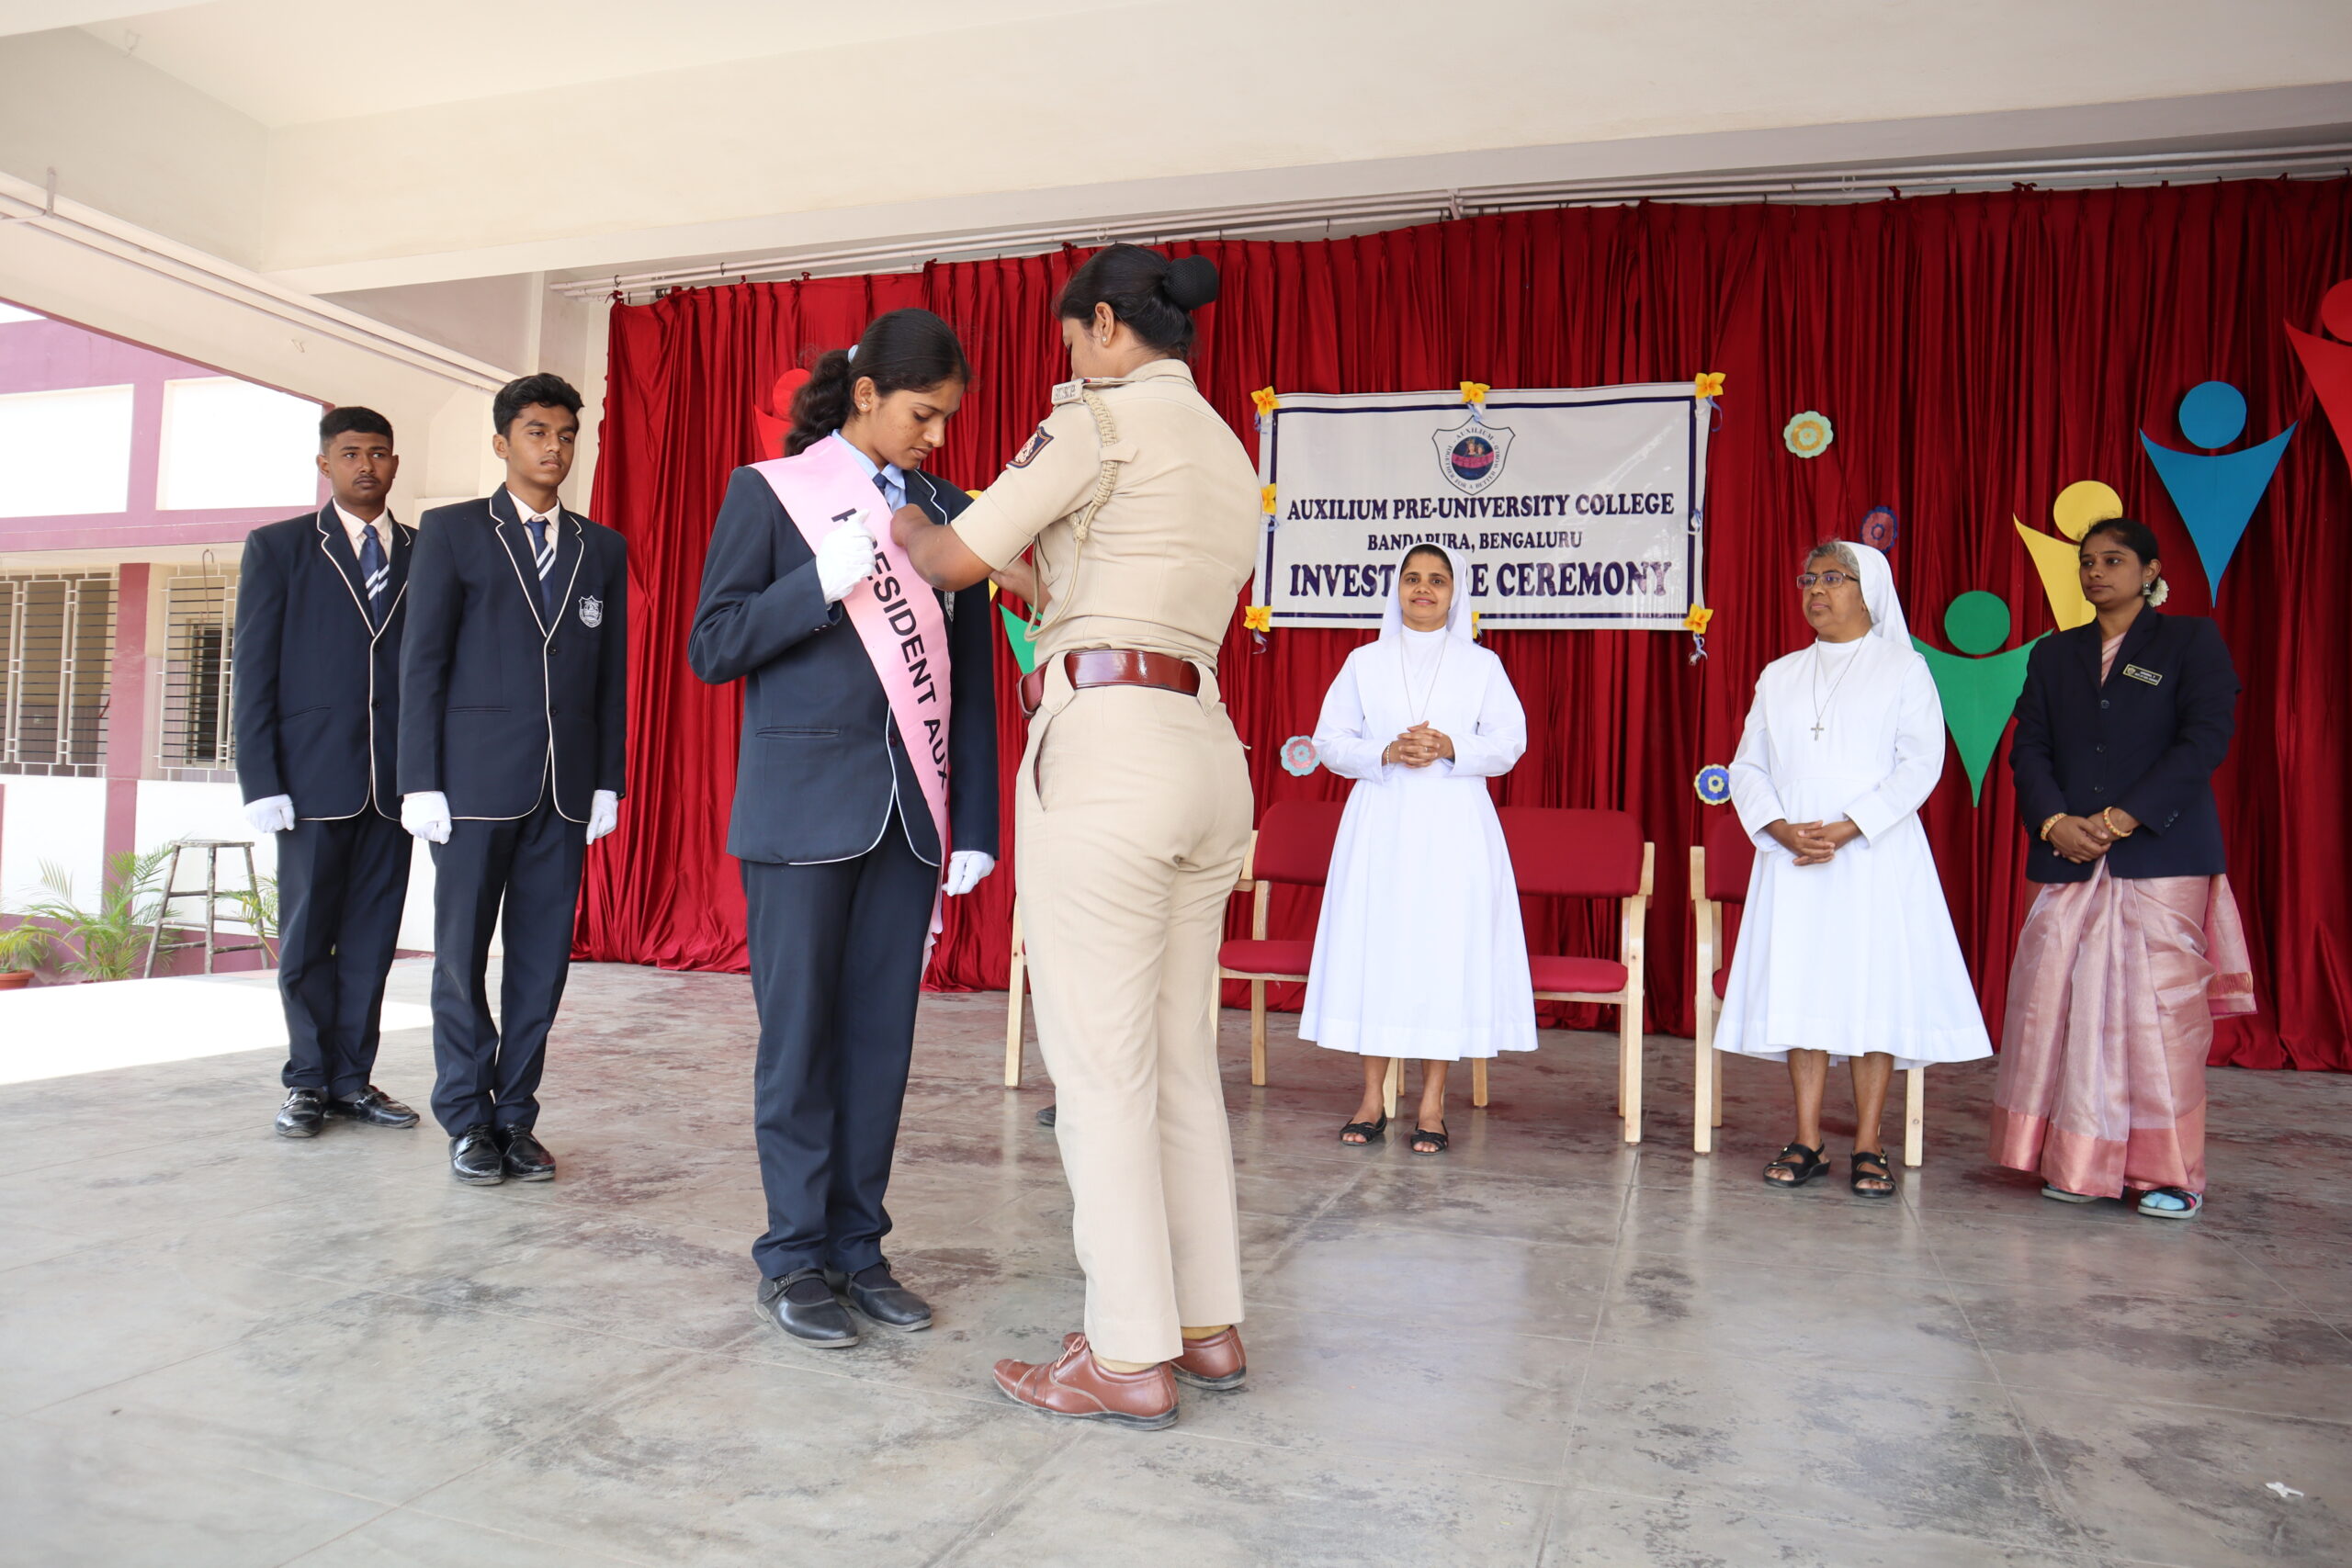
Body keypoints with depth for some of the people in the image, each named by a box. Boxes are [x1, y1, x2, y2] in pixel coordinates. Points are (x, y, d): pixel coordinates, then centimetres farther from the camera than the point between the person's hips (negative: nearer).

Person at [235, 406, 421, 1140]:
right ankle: (308, 1081, 18)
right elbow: (255, 671, 1)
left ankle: (352, 1079, 16)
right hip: (314, 776, -1)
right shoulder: (278, 547, 6)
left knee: (372, 939, 6)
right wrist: (261, 780, -7)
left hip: (396, 779, 2)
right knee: (307, 937, 6)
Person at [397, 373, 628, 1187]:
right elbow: (422, 661, 0)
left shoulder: (602, 548, 13)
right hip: (475, 780, -2)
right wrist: (421, 781, -7)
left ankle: (516, 1117, 15)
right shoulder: (451, 531, 5)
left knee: (543, 958, 5)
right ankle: (468, 1121, 15)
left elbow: (613, 673, 11)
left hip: (566, 786, 3)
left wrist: (608, 781, 5)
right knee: (462, 954, 3)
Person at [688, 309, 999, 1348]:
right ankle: (793, 1256, 15)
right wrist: (826, 581, -16)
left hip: (909, 810, 4)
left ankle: (857, 1246, 18)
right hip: (804, 803, -3)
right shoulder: (769, 491, 3)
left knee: (882, 1032, 7)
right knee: (799, 1033, 2)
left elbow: (973, 679, 10)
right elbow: (712, 647, -3)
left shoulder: (948, 512, 12)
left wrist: (975, 824, 5)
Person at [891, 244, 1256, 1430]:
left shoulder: (1105, 416, -4)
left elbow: (957, 557, -3)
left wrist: (909, 531, 18)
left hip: (1103, 747, -9)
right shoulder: (1229, 454, 21)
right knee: (1178, 1055, 14)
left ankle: (1132, 1358, 7)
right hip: (1204, 751, 9)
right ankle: (1209, 1325, 23)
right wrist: (1032, 583, 33)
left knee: (1100, 1065, -2)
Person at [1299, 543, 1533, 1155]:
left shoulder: (1482, 665, 10)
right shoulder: (1364, 662, 11)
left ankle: (1432, 1104, 4)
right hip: (1380, 824, 1)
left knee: (1447, 949, -4)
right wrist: (1388, 753, -11)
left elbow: (1509, 742, 5)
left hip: (1454, 827, -1)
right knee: (1373, 947, -2)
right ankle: (1372, 1099, 6)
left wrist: (1451, 749, -12)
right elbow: (1330, 741, 6)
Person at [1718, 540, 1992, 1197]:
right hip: (1791, 855, 3)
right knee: (1799, 988, 1)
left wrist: (1848, 829, -16)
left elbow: (1921, 763, -5)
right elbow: (1747, 766, 10)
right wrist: (1781, 829, -9)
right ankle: (1807, 1142, 8)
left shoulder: (1903, 668, 5)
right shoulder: (1779, 676, 15)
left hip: (1876, 855, -3)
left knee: (1876, 990, -3)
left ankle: (1868, 1147, 5)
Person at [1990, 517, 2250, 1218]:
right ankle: (2081, 1161, 7)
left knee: (2159, 1011, -4)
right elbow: (2029, 747, 8)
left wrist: (2124, 818, -13)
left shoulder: (2191, 641, 7)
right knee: (2065, 1005, -1)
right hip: (2069, 862, 3)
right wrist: (2055, 822, -10)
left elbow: (2206, 738, -5)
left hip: (2162, 856, -3)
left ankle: (2169, 1173, 4)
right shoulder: (2054, 654, 16)